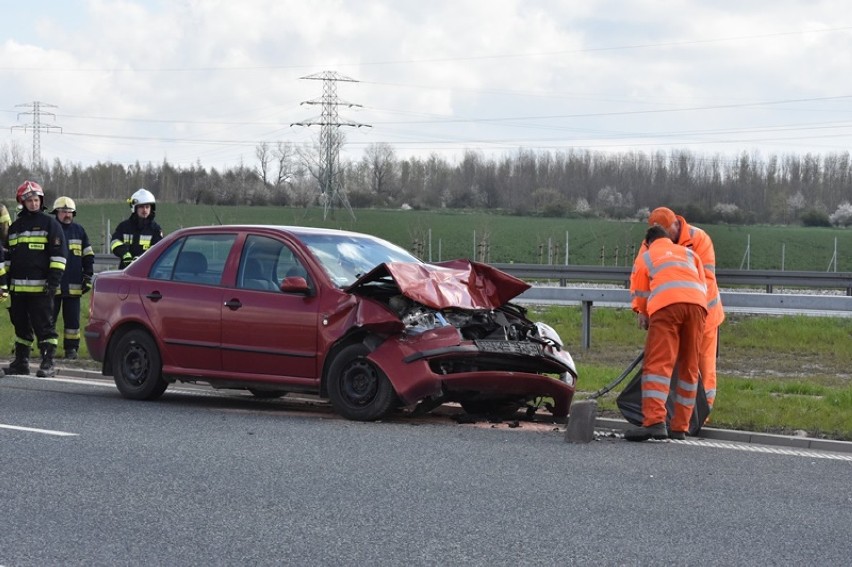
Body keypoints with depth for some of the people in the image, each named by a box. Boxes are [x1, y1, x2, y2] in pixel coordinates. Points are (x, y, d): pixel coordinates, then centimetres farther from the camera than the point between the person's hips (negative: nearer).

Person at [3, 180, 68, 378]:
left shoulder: (49, 223, 0)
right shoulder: (15, 226, 18)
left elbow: (59, 254, -5)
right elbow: (9, 256, 25)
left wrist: (54, 280, -13)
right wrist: (7, 280, 18)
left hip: (41, 287, -6)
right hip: (18, 287, 6)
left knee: (44, 326, -6)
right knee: (21, 325, 11)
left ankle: (48, 363, -6)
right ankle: (21, 361, 18)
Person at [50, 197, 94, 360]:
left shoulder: (79, 231, 11)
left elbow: (88, 256, 17)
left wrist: (88, 277, 9)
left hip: (73, 285, 2)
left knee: (72, 319, 4)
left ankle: (71, 348, 10)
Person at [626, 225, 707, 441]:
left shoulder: (645, 256, 27)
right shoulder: (688, 253, 35)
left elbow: (638, 293, 24)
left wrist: (642, 314, 42)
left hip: (666, 304, -3)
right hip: (697, 304, 3)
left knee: (658, 364, -11)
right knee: (689, 367, 9)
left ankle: (655, 421, -28)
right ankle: (680, 427, 7)